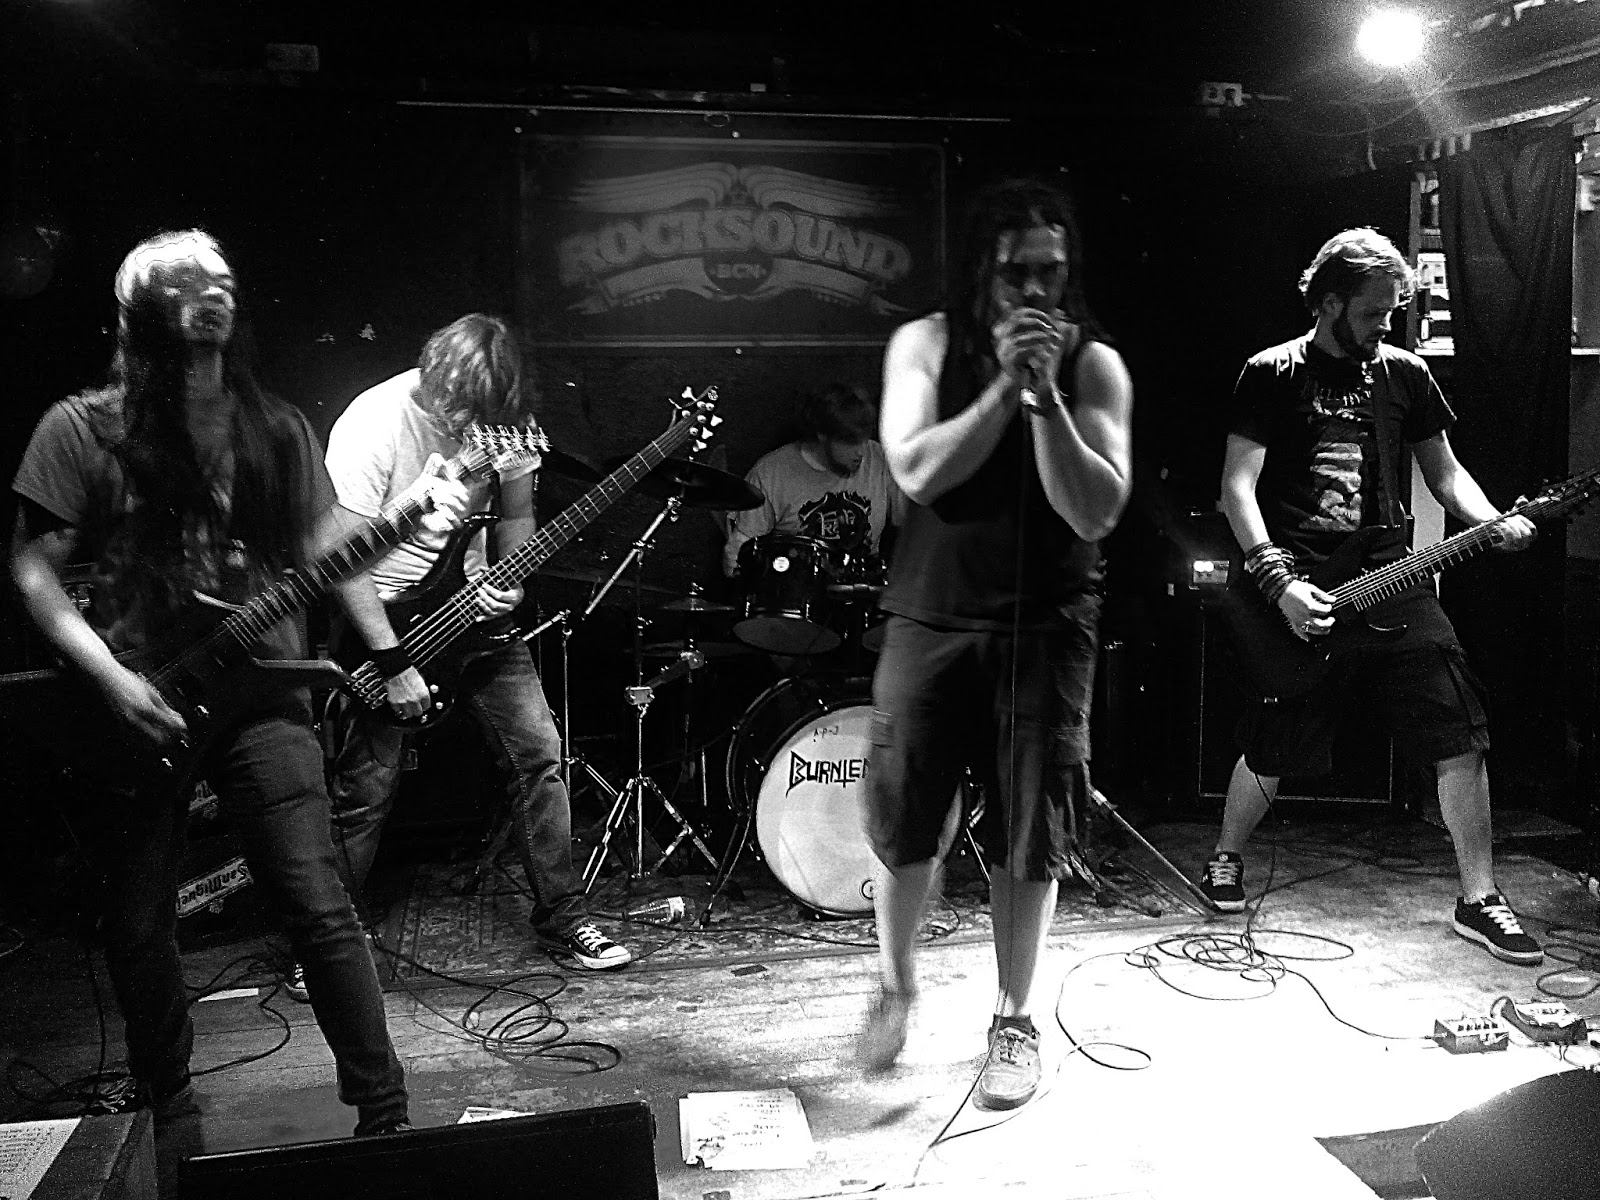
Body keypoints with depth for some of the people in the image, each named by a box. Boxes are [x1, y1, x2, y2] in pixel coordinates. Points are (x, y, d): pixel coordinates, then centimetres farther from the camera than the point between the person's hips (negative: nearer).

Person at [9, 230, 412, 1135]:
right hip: (134, 710, 0)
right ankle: (168, 1116, 31)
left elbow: (328, 557, 10)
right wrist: (111, 677, -12)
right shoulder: (83, 429, 2)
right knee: (140, 930, 10)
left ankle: (385, 1111, 5)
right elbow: (34, 570, -1)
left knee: (320, 908, -6)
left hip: (259, 693, 1)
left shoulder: (278, 430, 10)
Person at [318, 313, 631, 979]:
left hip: (471, 607, 5)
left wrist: (508, 582, -12)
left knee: (539, 753, 1)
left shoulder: (500, 416, -7)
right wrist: (394, 663, -22)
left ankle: (561, 919, 14)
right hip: (384, 620, -4)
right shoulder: (370, 426, -22)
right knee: (365, 792, -1)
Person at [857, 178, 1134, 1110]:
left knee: (1028, 836, 4)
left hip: (1046, 625, 0)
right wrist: (1005, 386, -22)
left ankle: (1016, 1019, 23)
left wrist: (1045, 395, -21)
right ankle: (896, 984, 31)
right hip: (932, 616, 1)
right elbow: (916, 471, -14)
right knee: (905, 823, 4)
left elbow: (1095, 512, -12)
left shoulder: (1094, 365, -2)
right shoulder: (927, 343, 0)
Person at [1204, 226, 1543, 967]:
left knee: (1460, 737, -4)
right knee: (1272, 752, 3)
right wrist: (1280, 582, -18)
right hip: (1301, 589, -3)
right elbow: (1237, 487, -7)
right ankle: (1226, 858, 30)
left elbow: (1444, 471, 16)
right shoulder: (1272, 375, 0)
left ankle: (1478, 900, 9)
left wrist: (1494, 523, -5)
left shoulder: (1405, 374, 13)